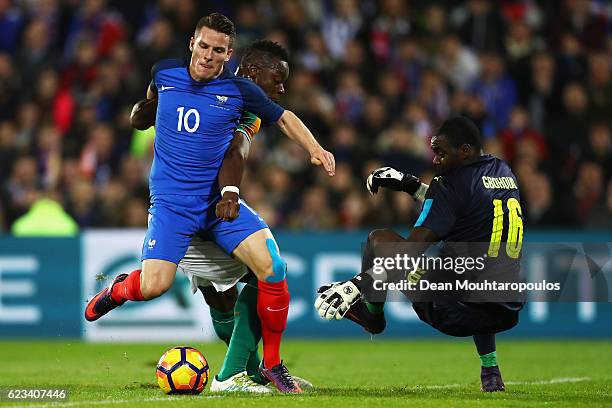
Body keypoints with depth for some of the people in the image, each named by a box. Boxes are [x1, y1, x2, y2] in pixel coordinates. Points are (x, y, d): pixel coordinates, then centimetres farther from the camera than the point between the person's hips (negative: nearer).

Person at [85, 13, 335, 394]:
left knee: (273, 268, -18)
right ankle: (118, 289, 20)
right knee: (153, 286, -19)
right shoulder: (165, 73, -1)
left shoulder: (239, 88, -4)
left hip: (220, 199, 1)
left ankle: (272, 364, -1)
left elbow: (284, 117, 8)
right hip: (170, 201, 0)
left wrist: (315, 148, -5)